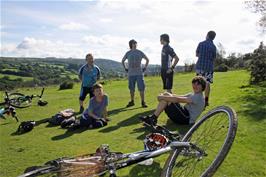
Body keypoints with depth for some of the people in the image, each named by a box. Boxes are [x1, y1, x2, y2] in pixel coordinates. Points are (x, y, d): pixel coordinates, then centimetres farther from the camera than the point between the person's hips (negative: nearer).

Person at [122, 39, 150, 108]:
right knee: (131, 88, 7)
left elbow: (147, 59, 16)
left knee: (141, 88, -5)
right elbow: (122, 61, 21)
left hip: (139, 73, -1)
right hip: (131, 74, 1)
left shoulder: (140, 52, 5)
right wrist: (125, 68, 12)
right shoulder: (128, 53, 6)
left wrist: (145, 67, 8)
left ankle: (143, 102, 1)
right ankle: (132, 101, 20)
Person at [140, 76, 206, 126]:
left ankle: (153, 118, -15)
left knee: (167, 98, -20)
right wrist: (164, 96, -9)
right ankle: (154, 117, -6)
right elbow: (178, 97, 7)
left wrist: (162, 97, -18)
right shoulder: (193, 94, 17)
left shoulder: (198, 97, -15)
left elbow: (178, 99, -23)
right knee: (166, 95, 2)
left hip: (186, 119, -10)